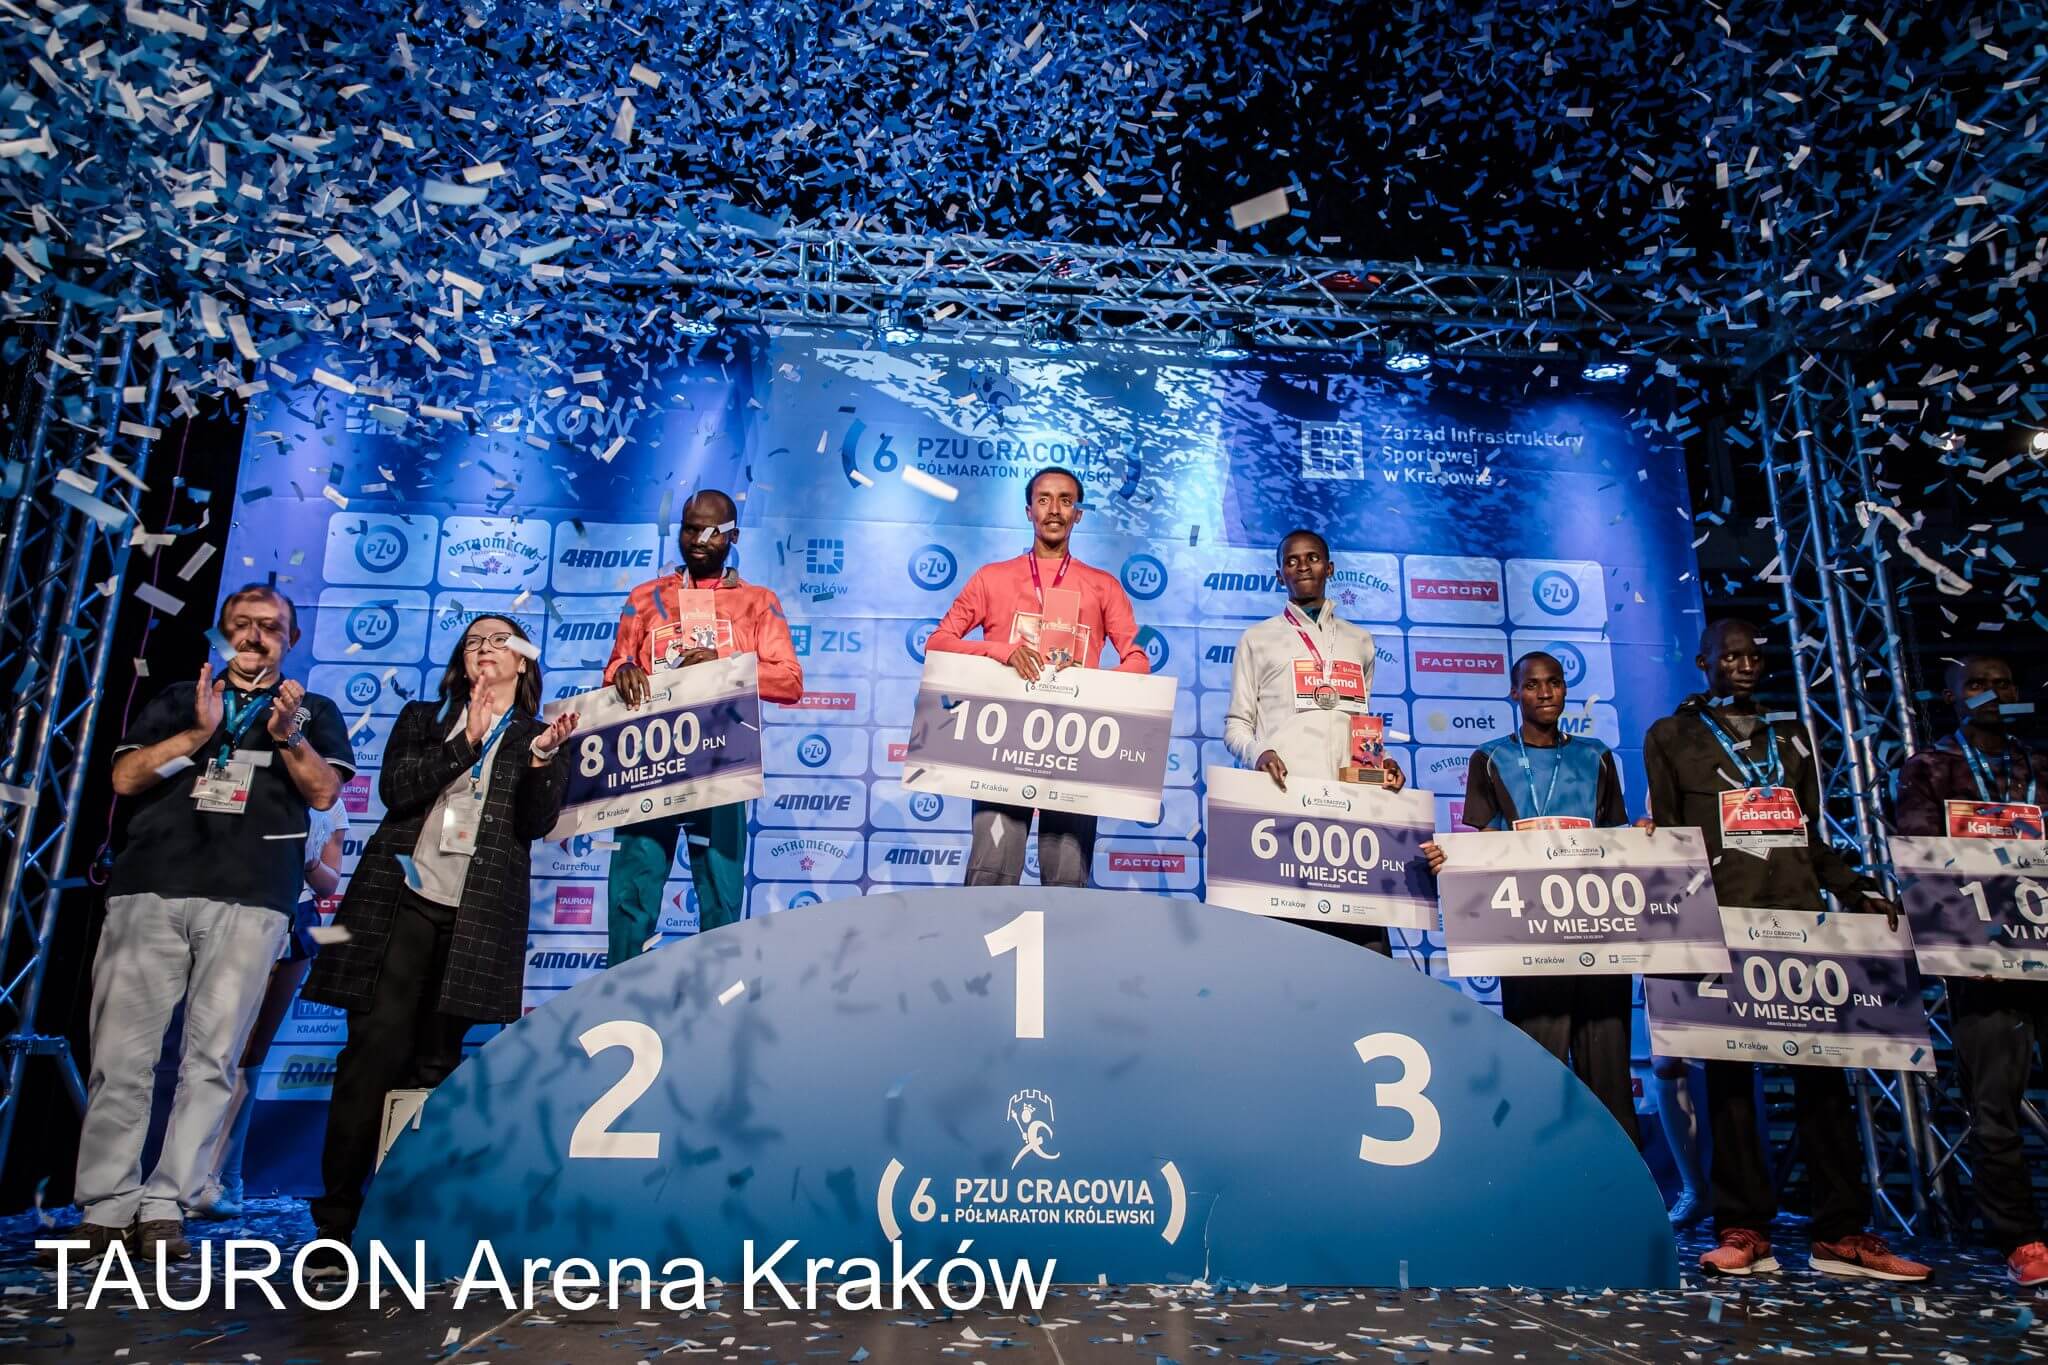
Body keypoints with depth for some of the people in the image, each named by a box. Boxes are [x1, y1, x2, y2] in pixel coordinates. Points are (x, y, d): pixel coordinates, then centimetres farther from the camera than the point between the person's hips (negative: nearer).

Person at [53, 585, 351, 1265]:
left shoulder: (314, 710, 18)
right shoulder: (180, 699, 22)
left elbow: (324, 791, 4)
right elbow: (125, 778, 10)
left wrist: (288, 735, -13)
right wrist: (197, 735, -5)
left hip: (251, 898, -1)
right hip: (151, 888, 2)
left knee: (212, 1057, -6)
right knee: (121, 1053, -3)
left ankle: (164, 1208, -1)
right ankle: (104, 1209, 5)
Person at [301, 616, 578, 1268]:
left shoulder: (543, 736, 13)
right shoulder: (423, 719, 17)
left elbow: (535, 823, 0)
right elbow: (395, 791, 0)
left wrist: (543, 757, -15)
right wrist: (465, 742, -9)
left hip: (478, 914, 0)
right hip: (401, 897, 0)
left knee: (435, 1062, 4)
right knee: (373, 1052, -8)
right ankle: (336, 1222, -3)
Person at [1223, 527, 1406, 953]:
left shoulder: (1360, 642, 24)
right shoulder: (1258, 639, 14)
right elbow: (1235, 726, 9)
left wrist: (1380, 761, 6)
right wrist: (1257, 753, -13)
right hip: (1284, 797, -3)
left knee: (1366, 933, -7)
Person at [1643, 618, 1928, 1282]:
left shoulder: (1789, 737, 22)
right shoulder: (1672, 737, 10)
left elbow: (1812, 838, 23)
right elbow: (1663, 835, 4)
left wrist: (1856, 889, 9)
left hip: (1799, 919, 4)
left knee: (1821, 1066, 0)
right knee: (1730, 1070, -2)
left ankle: (1841, 1232, 6)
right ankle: (1744, 1229, 3)